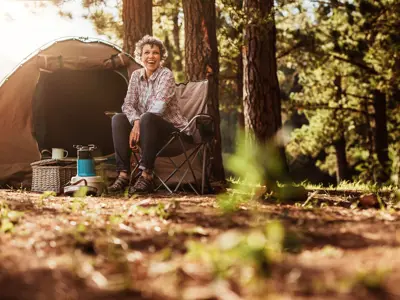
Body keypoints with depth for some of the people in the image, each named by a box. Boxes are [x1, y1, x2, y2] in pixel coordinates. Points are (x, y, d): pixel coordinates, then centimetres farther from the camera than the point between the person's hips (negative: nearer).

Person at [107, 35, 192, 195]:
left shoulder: (166, 75, -13)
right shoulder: (136, 75, 6)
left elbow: (158, 107, -24)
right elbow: (128, 104, 0)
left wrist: (140, 124, -24)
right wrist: (136, 121, -21)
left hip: (172, 130, -6)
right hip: (147, 129, 6)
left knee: (147, 119, -36)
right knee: (118, 119, -18)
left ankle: (146, 177, -33)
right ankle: (123, 175, -23)